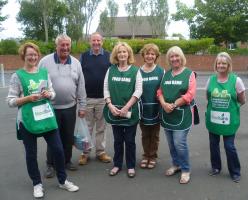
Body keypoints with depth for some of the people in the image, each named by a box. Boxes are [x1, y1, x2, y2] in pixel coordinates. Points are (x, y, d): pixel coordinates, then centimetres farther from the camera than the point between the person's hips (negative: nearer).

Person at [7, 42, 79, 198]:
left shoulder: (44, 72, 6)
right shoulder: (17, 76, -5)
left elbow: (53, 93, 13)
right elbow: (10, 101, -5)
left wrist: (49, 94, -9)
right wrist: (28, 98, -18)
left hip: (48, 118, 3)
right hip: (27, 121, -3)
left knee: (58, 149, 6)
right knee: (31, 154, 9)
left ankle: (63, 181, 25)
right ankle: (37, 184, 30)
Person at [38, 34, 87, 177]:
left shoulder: (76, 63, 4)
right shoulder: (45, 62, -6)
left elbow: (81, 87, 6)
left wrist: (82, 106, 5)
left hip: (70, 107, 3)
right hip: (51, 108, -3)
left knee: (68, 137, 13)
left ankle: (67, 160, 32)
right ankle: (51, 165, 24)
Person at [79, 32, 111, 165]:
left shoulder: (108, 56, 3)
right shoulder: (84, 56, 4)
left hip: (103, 98, 0)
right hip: (86, 98, 0)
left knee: (101, 127, 9)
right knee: (87, 127, 7)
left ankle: (100, 152, 21)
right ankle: (85, 153, 17)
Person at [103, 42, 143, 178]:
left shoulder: (135, 71, -2)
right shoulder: (111, 70, 5)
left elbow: (138, 91, -9)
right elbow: (106, 88, 3)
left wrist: (126, 107, -15)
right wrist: (110, 105, -10)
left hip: (130, 112, -2)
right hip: (114, 111, 2)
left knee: (130, 140, 7)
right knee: (117, 140, 13)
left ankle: (131, 166, 22)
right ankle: (117, 164, 27)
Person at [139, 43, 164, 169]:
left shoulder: (161, 71, -3)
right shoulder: (138, 71, -1)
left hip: (156, 108, -1)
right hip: (143, 108, 1)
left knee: (154, 134, 11)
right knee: (145, 134, 13)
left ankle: (153, 156, 26)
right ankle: (146, 155, 28)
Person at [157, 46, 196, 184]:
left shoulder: (189, 74, -3)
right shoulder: (166, 74, 13)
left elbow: (190, 94, -13)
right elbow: (160, 91, 7)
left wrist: (173, 105, -15)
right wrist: (164, 104, -12)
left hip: (182, 114, -5)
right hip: (167, 114, 5)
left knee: (179, 143, -7)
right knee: (171, 143, 13)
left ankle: (186, 170, 10)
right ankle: (176, 165, 32)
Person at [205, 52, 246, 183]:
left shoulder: (236, 80, -10)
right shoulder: (211, 79, -1)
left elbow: (242, 101, -1)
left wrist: (231, 107, 1)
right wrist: (215, 105, 1)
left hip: (229, 120, -3)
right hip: (213, 119, 3)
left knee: (229, 146, 2)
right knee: (213, 144, 14)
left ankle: (235, 172, 23)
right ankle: (215, 167, 35)